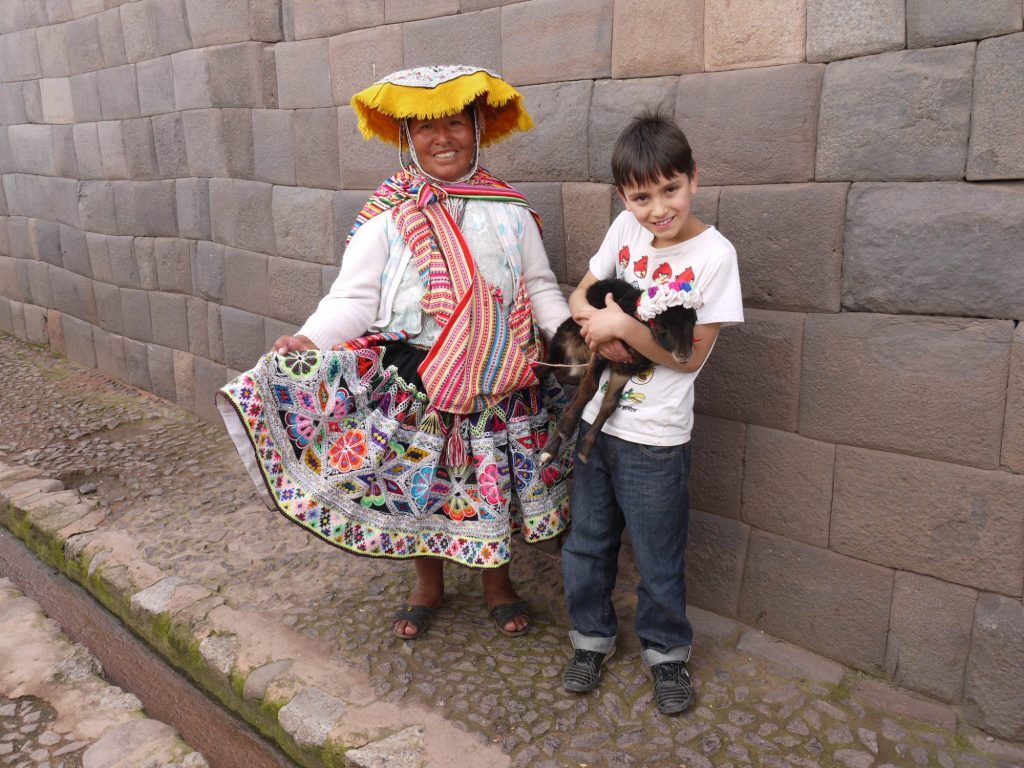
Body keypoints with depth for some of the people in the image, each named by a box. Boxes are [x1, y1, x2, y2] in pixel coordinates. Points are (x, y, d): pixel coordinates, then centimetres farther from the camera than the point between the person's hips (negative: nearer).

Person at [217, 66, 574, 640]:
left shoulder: (510, 212, 2)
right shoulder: (387, 218, -4)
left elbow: (540, 287, 6)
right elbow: (354, 299, -9)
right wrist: (308, 340, -26)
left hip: (498, 381, 1)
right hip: (412, 381, -1)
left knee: (494, 485, 13)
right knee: (419, 484, 13)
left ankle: (497, 580, 41)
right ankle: (429, 583, 41)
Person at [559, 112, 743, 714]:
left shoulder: (714, 254, -15)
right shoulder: (626, 229, -1)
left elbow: (691, 354, -15)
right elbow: (580, 294, 9)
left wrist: (621, 325, -23)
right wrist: (595, 322, -13)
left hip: (654, 439, -5)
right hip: (594, 419, 5)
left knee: (658, 560, 13)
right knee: (587, 544, 19)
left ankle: (667, 652, 38)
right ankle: (593, 637, 42)